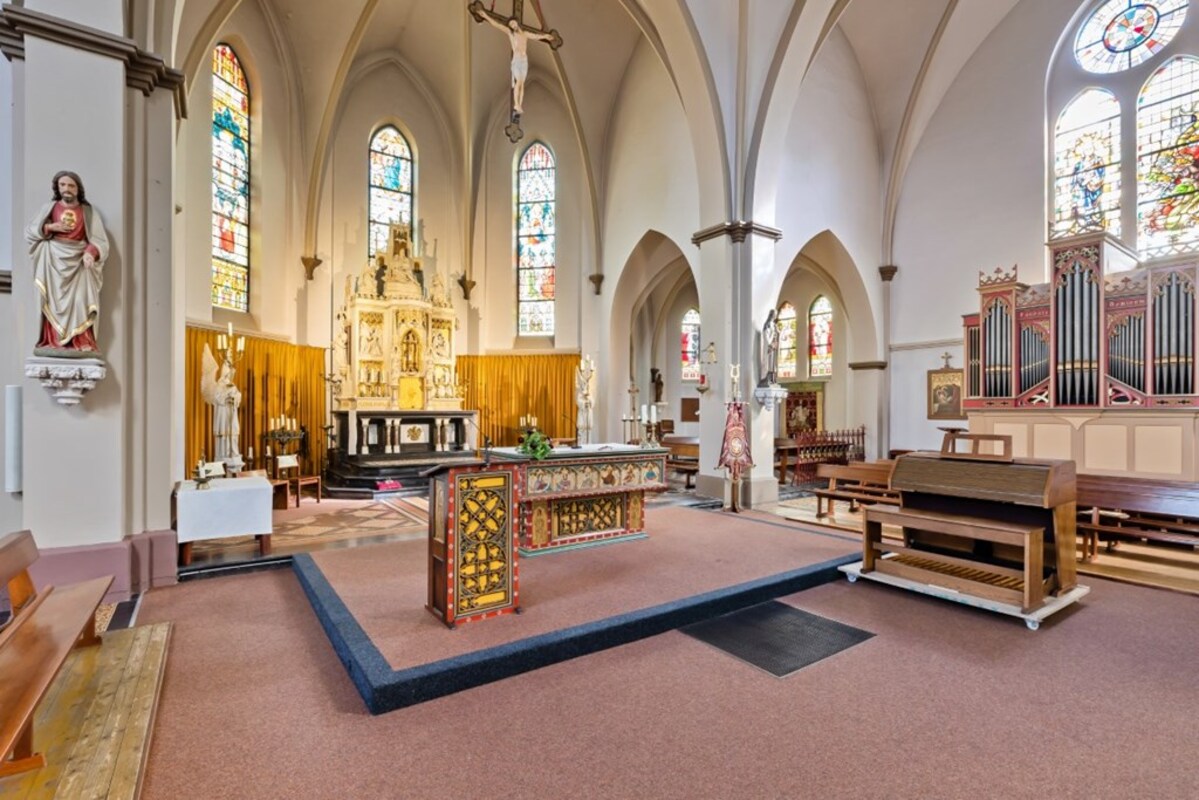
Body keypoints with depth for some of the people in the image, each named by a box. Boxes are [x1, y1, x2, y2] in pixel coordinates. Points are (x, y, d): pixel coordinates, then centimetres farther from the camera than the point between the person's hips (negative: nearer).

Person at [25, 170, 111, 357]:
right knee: (53, 301, -8)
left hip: (79, 261, -1)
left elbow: (100, 241, 0)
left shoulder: (88, 212, 9)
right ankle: (53, 343, -11)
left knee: (79, 303, -14)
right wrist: (49, 227, -7)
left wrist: (91, 252, -19)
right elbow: (29, 232, 11)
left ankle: (81, 345, -16)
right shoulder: (49, 208, 12)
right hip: (54, 259, 1)